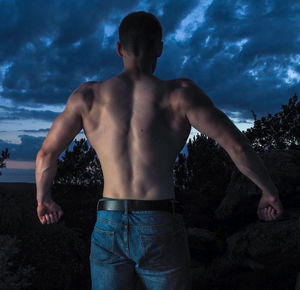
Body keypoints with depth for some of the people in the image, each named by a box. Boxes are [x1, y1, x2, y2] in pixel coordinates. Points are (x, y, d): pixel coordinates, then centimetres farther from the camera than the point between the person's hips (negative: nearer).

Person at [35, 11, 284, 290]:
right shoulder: (179, 93, -4)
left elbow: (46, 154, 9)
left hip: (108, 227, 2)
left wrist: (43, 198, 27)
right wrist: (270, 191, 8)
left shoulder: (88, 94, 3)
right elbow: (236, 144, -8)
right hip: (161, 230, -2)